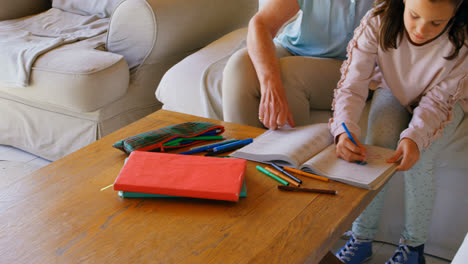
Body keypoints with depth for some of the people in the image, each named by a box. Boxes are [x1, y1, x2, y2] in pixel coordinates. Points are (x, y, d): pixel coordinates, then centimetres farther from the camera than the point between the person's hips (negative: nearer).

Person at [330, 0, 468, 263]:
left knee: (418, 160, -25)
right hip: (394, 92, 1)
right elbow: (352, 86, -30)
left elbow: (437, 100, -23)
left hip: (447, 102, -1)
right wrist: (345, 131, -48)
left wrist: (414, 137, -41)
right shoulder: (379, 22, -32)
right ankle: (362, 239, -9)